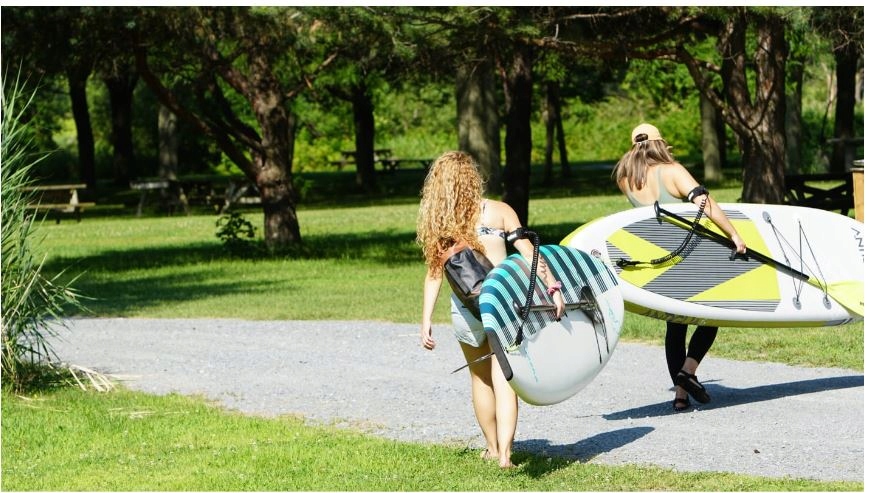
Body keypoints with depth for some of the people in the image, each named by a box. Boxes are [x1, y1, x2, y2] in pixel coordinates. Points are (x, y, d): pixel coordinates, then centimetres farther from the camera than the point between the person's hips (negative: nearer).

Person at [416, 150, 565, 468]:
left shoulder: (436, 221, 4)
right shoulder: (498, 212, 1)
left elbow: (434, 273, 1)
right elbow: (528, 254, -7)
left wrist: (426, 321, 2)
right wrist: (552, 287, -8)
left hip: (464, 305, 1)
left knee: (480, 378, 18)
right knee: (503, 379, -2)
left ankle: (492, 447, 29)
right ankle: (504, 452, -14)